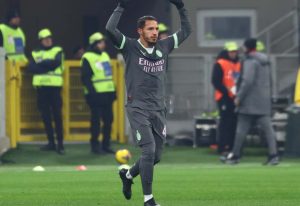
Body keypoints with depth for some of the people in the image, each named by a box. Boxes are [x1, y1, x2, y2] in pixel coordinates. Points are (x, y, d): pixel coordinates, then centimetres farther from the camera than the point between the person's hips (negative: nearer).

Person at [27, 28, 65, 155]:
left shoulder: (57, 51, 7)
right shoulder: (36, 53, 14)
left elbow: (56, 63, -13)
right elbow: (31, 68, -1)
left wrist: (41, 64, -6)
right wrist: (47, 66, -11)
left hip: (54, 86, -4)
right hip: (41, 87, 4)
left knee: (57, 115, -8)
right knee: (45, 116, 6)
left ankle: (60, 144, -8)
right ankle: (51, 143, 12)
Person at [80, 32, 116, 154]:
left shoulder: (105, 55, 16)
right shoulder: (87, 58, -8)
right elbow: (85, 78, -13)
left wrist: (113, 90, 16)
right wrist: (92, 92, -19)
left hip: (107, 93, 7)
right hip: (96, 94, -7)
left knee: (108, 119, 7)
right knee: (96, 120, -3)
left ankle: (106, 145, 14)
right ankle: (95, 145, 6)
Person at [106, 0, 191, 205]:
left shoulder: (163, 47, 9)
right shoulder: (130, 47, -4)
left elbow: (186, 31, 18)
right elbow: (110, 29, -19)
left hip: (159, 109, 5)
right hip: (138, 109, -5)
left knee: (156, 156, 9)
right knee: (149, 150, -15)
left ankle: (128, 174, 37)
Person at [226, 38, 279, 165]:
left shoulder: (250, 61, -13)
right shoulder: (265, 61, 14)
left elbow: (247, 81, -21)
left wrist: (239, 97, -16)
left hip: (249, 102, -7)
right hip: (264, 102, 7)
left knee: (241, 129, 3)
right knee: (267, 128, 0)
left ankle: (235, 156, 11)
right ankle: (273, 155, -11)